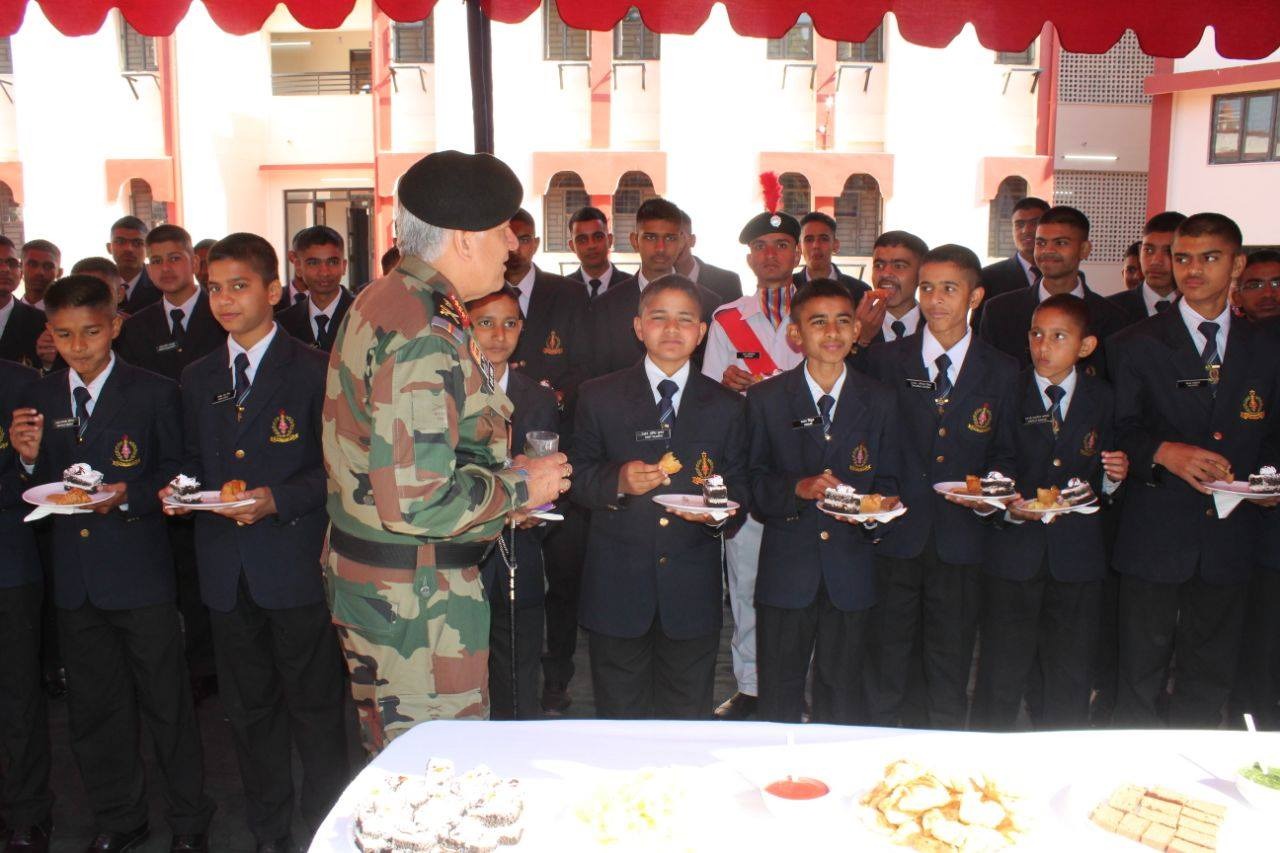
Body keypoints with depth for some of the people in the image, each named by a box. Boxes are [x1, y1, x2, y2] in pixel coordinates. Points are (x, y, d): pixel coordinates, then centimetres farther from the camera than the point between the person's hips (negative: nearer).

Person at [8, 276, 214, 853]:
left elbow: (176, 476, -3)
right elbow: (43, 488, 9)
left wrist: (129, 496, -20)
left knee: (165, 702, 6)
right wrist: (31, 459, -11)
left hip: (140, 573, -4)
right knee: (93, 707, 15)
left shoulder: (153, 392, -6)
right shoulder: (44, 396, 6)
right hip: (75, 577, 5)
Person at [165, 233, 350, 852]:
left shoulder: (313, 370, -5)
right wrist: (179, 491, -2)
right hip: (226, 570, 5)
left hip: (295, 565, -5)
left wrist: (278, 499, -19)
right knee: (249, 710, 16)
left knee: (314, 708, 4)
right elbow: (195, 462, 19)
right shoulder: (198, 378, 12)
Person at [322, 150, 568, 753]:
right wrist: (520, 487, -15)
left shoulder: (387, 300, 8)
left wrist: (499, 479, 13)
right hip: (414, 596, -10)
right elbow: (415, 502, -29)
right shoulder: (427, 336, -24)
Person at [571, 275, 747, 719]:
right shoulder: (599, 396, 3)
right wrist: (617, 481, -18)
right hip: (617, 586, -1)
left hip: (692, 593, 1)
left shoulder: (726, 406, 6)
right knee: (619, 718, 11)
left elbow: (739, 485, 8)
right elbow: (577, 477, 2)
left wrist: (719, 512, -13)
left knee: (688, 722, 12)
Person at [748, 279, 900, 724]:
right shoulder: (765, 398, 0)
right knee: (779, 695, 10)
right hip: (786, 569, -1)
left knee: (843, 695, 13)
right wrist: (797, 488, -20)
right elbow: (753, 482, -2)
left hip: (850, 573, 1)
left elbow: (887, 481, 7)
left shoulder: (879, 400, 5)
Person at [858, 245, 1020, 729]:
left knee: (951, 660, 11)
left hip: (961, 538, 1)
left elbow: (1004, 453, 9)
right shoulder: (885, 361, 3)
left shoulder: (1002, 372, 5)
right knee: (888, 657, 8)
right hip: (897, 531, 0)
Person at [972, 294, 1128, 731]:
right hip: (1012, 552, -2)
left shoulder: (1102, 399, 7)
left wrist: (1114, 476, -11)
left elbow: (1101, 486, 10)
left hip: (1077, 559, 2)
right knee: (1000, 677, 3)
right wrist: (1009, 508, -21)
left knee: (1069, 681, 9)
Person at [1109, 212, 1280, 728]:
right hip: (1156, 536, -3)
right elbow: (1118, 433, -4)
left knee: (1210, 681, 14)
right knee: (1141, 678, 5)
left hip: (1230, 542, 3)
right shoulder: (1137, 344, 1)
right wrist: (1163, 452, -22)